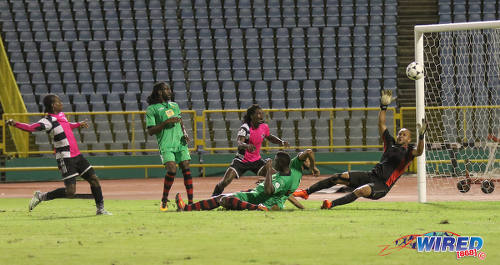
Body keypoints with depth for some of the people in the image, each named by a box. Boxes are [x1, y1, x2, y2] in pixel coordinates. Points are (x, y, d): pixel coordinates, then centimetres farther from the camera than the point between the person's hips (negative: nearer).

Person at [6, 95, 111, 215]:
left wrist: (79, 124, 45)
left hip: (76, 155, 9)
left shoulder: (61, 115, 10)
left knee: (94, 180, 13)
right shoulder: (49, 120, -17)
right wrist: (15, 124, -47)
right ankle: (41, 196, 2)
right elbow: (32, 128, -32)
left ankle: (100, 209, 28)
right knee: (70, 191, -14)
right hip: (65, 159, -9)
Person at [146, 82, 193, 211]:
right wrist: (166, 122, -14)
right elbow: (150, 131, -5)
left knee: (186, 168, -6)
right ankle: (164, 201, -3)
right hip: (166, 145, -5)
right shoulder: (151, 109, 2)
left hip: (180, 142, 5)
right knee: (172, 170, -20)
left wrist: (185, 134, 6)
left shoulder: (174, 105, 21)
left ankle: (191, 202, -6)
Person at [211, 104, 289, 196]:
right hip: (241, 160, -5)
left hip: (256, 161, 5)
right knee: (225, 181, -18)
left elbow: (269, 137, 21)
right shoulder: (245, 128, -22)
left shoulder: (264, 127, -3)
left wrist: (281, 142, 6)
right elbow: (239, 143, -39)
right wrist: (247, 146, -61)